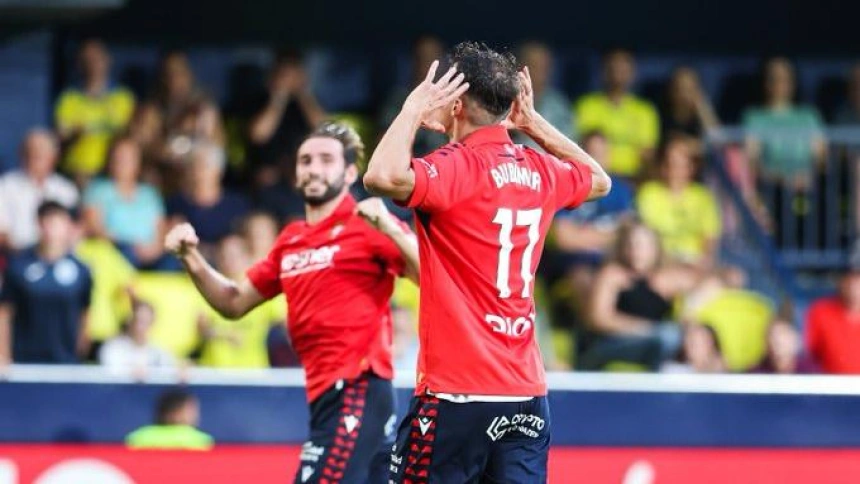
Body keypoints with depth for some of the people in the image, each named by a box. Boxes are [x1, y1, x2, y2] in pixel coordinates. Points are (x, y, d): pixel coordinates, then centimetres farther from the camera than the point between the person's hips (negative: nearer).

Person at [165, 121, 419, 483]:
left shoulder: (365, 226, -6)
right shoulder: (290, 240, 17)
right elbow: (235, 303, 24)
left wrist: (388, 228, -30)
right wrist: (192, 258, 10)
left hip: (356, 391, -8)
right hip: (327, 394, 8)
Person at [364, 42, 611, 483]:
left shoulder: (457, 168, -12)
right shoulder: (540, 171, 9)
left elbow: (384, 177, -31)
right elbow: (599, 181, 32)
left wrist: (414, 111, -14)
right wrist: (534, 123, 27)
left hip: (456, 396, -7)